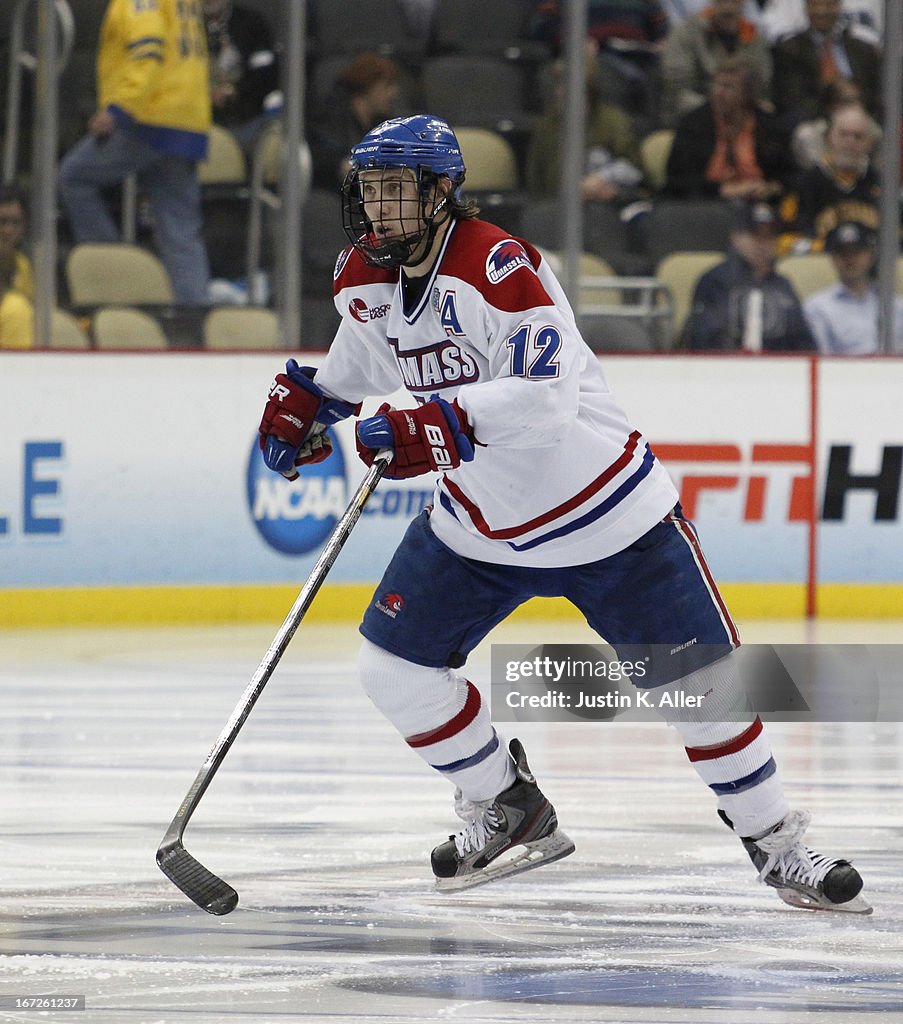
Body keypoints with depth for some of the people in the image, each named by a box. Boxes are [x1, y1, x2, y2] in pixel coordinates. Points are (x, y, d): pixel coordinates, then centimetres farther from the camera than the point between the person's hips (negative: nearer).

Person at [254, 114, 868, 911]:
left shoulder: (500, 266, -25)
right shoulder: (365, 278, -1)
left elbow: (547, 400, -36)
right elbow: (363, 361, 22)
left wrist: (433, 426, -44)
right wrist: (306, 398, 5)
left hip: (606, 511, -6)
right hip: (477, 523, 7)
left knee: (700, 676, -3)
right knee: (394, 665, -2)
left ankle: (776, 840, 15)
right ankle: (511, 812, 17)